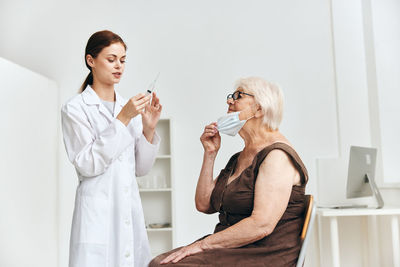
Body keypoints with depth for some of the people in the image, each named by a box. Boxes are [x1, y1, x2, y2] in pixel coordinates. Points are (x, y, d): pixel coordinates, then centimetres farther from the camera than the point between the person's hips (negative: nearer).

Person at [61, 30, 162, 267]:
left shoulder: (130, 107, 11)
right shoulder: (75, 108, -3)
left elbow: (141, 169, 9)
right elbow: (87, 165, -13)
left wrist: (149, 128, -5)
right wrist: (122, 119, -17)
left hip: (131, 211, 5)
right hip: (97, 213, -4)